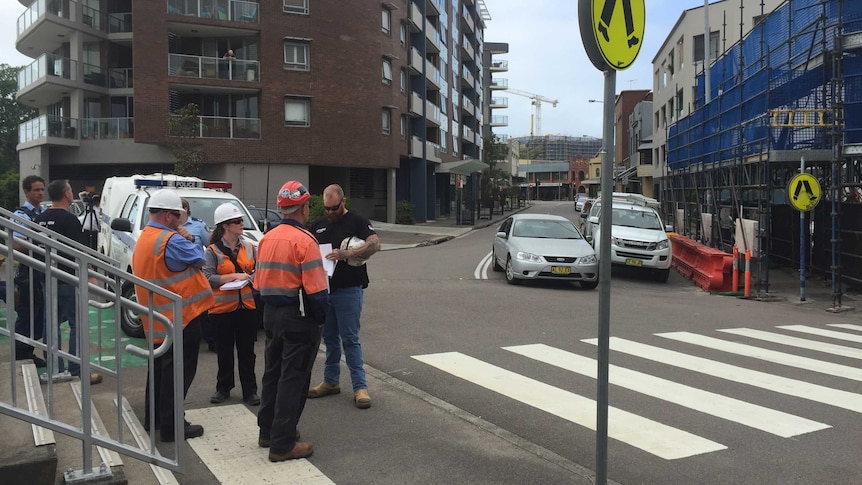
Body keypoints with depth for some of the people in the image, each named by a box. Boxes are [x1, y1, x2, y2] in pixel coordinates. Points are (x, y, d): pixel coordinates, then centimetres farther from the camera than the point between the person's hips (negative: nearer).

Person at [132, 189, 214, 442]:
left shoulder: (144, 238, 12)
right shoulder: (170, 240, -21)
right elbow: (198, 258, -12)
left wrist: (182, 239, 2)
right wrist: (188, 239, 3)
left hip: (158, 317, 10)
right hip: (181, 316, -10)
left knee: (161, 366, 19)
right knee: (178, 371, -3)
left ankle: (153, 417, 29)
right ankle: (171, 426, 3)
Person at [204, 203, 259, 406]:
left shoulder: (249, 247, 6)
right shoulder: (213, 251, -5)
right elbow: (208, 278, -13)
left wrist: (250, 278, -10)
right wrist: (235, 276, -18)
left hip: (247, 306, 2)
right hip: (222, 308, -2)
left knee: (247, 351, 8)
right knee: (224, 352, 11)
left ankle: (250, 390, 16)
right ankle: (223, 388, 26)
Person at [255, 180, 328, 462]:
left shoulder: (267, 238, 7)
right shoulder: (304, 241, -17)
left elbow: (260, 282, 11)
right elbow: (315, 289, -20)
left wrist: (271, 306, 19)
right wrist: (320, 317, -7)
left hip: (271, 313, 8)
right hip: (298, 316, -8)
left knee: (272, 373, 19)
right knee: (293, 378, 0)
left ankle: (268, 432, 31)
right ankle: (282, 444, 6)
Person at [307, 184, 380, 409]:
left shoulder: (357, 221, -6)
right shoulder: (318, 224, 12)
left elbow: (375, 244, -20)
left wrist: (346, 254, -32)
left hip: (348, 290, -6)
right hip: (324, 288, 6)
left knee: (350, 338, -4)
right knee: (329, 337, 14)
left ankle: (360, 386, 3)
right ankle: (330, 381, 26)